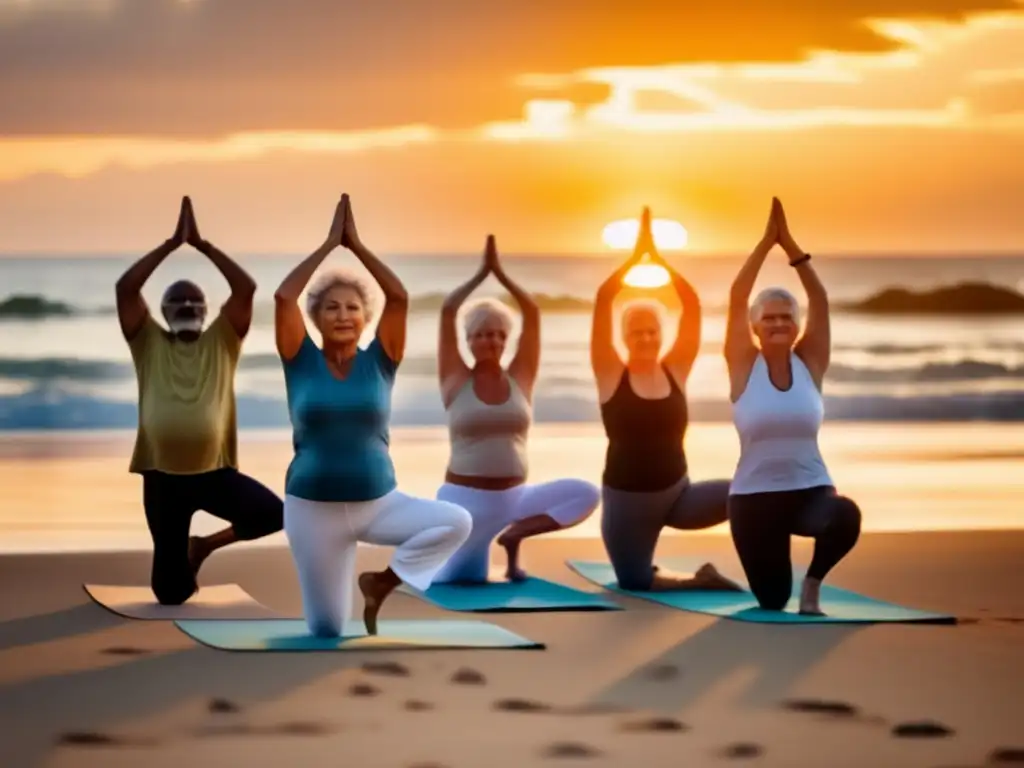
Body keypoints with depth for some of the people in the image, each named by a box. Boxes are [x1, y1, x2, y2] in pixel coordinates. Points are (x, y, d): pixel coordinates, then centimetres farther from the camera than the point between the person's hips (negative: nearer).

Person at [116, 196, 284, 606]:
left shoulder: (220, 342, 6)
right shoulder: (150, 344, 5)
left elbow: (246, 288, -6)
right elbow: (125, 288, -8)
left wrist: (202, 244, -7)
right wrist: (172, 243, -9)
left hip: (215, 471, 1)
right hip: (163, 475, -1)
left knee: (271, 513, -25)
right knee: (169, 592, 1)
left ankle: (206, 544, 5)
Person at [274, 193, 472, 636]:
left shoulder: (378, 363, -1)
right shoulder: (302, 363, -3)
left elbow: (399, 297, -12)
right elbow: (284, 297, -14)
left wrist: (357, 245, -9)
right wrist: (330, 243, -10)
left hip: (379, 503, 1)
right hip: (313, 509, -1)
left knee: (457, 522, -23)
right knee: (326, 630, 1)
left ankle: (382, 582, -2)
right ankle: (338, 590, 38)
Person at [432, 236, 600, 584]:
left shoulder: (519, 378, 5)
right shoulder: (457, 381, 0)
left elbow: (533, 312, 0)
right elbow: (447, 311, -7)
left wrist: (501, 273, 0)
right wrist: (482, 272, 0)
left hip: (514, 497, 3)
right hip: (465, 499, -2)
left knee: (586, 495, -18)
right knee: (453, 578, -14)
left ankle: (515, 534, -6)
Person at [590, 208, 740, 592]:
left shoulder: (675, 371, 1)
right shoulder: (611, 375, -5)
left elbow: (693, 305, -6)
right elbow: (602, 302, -14)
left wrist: (659, 258, -10)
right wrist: (636, 255, -13)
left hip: (678, 493, 1)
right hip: (626, 500, -1)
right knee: (634, 584, 0)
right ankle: (695, 579, 25)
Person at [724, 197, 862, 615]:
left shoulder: (810, 363, 0)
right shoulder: (744, 365, -4)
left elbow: (820, 300, -8)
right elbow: (737, 298, -12)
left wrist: (790, 245, -14)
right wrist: (766, 241, -16)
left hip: (810, 489, 0)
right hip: (753, 497, 0)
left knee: (846, 518, -35)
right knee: (771, 601, 2)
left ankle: (812, 584, -6)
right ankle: (781, 579, 41)